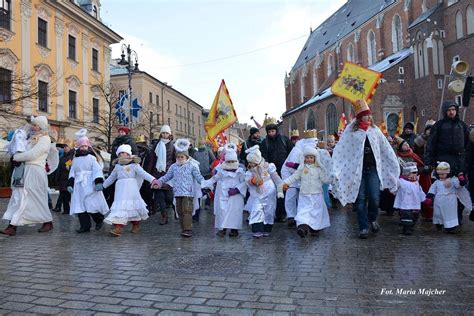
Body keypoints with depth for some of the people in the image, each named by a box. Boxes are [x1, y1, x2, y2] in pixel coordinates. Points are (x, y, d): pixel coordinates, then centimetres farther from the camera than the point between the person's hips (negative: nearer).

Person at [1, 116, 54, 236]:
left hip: (35, 171, -8)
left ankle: (48, 222, 17)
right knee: (19, 197, 2)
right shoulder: (33, 138, 18)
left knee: (38, 198, 1)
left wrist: (16, 157, -6)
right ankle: (12, 226, 1)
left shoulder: (45, 139, -8)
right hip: (25, 170, 8)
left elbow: (32, 155, -16)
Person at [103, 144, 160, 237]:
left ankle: (136, 226, 19)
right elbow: (111, 178, 26)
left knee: (133, 205, 2)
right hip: (121, 189, 4)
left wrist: (153, 180, -26)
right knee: (120, 206, -2)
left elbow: (143, 173, -12)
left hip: (131, 189, -4)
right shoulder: (117, 166, 14)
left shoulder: (134, 165, 0)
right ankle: (118, 227, 1)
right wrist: (103, 185, 29)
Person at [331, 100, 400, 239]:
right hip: (357, 169, -2)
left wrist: (396, 164, 13)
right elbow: (340, 151, -9)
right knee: (361, 200, 1)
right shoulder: (351, 130, -4)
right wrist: (335, 171, -16)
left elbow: (386, 149, 12)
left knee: (374, 198, -6)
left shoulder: (374, 129, 7)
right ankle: (363, 228, 13)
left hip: (373, 168, 2)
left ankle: (372, 219, 23)